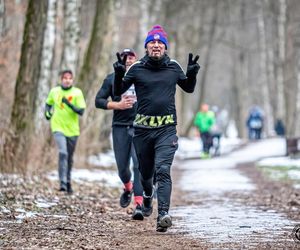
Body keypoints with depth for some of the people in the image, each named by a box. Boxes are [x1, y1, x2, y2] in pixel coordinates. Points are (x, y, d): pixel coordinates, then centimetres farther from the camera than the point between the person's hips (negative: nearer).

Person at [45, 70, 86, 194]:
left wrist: (69, 104, -25)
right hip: (58, 128, -1)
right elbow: (48, 104, 20)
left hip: (72, 130, 1)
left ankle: (68, 182, 33)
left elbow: (81, 111, -11)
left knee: (69, 158, 13)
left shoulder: (77, 93, -5)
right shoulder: (54, 91, 1)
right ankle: (63, 182, -23)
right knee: (63, 153, -21)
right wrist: (47, 112, -1)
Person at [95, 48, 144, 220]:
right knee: (122, 166, 6)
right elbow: (99, 101, 5)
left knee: (139, 165, -14)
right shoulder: (112, 79, 10)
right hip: (120, 127, 1)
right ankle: (128, 188, 40)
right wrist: (118, 105, -9)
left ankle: (139, 205, -19)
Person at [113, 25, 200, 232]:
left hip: (167, 129, -1)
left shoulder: (173, 67, 5)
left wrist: (192, 73, -1)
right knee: (145, 172, 13)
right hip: (142, 129, 1)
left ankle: (163, 214, -26)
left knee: (163, 170, -17)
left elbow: (189, 89, 19)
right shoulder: (137, 68, 1)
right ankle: (147, 196, 47)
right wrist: (119, 74, -13)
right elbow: (118, 91, 6)